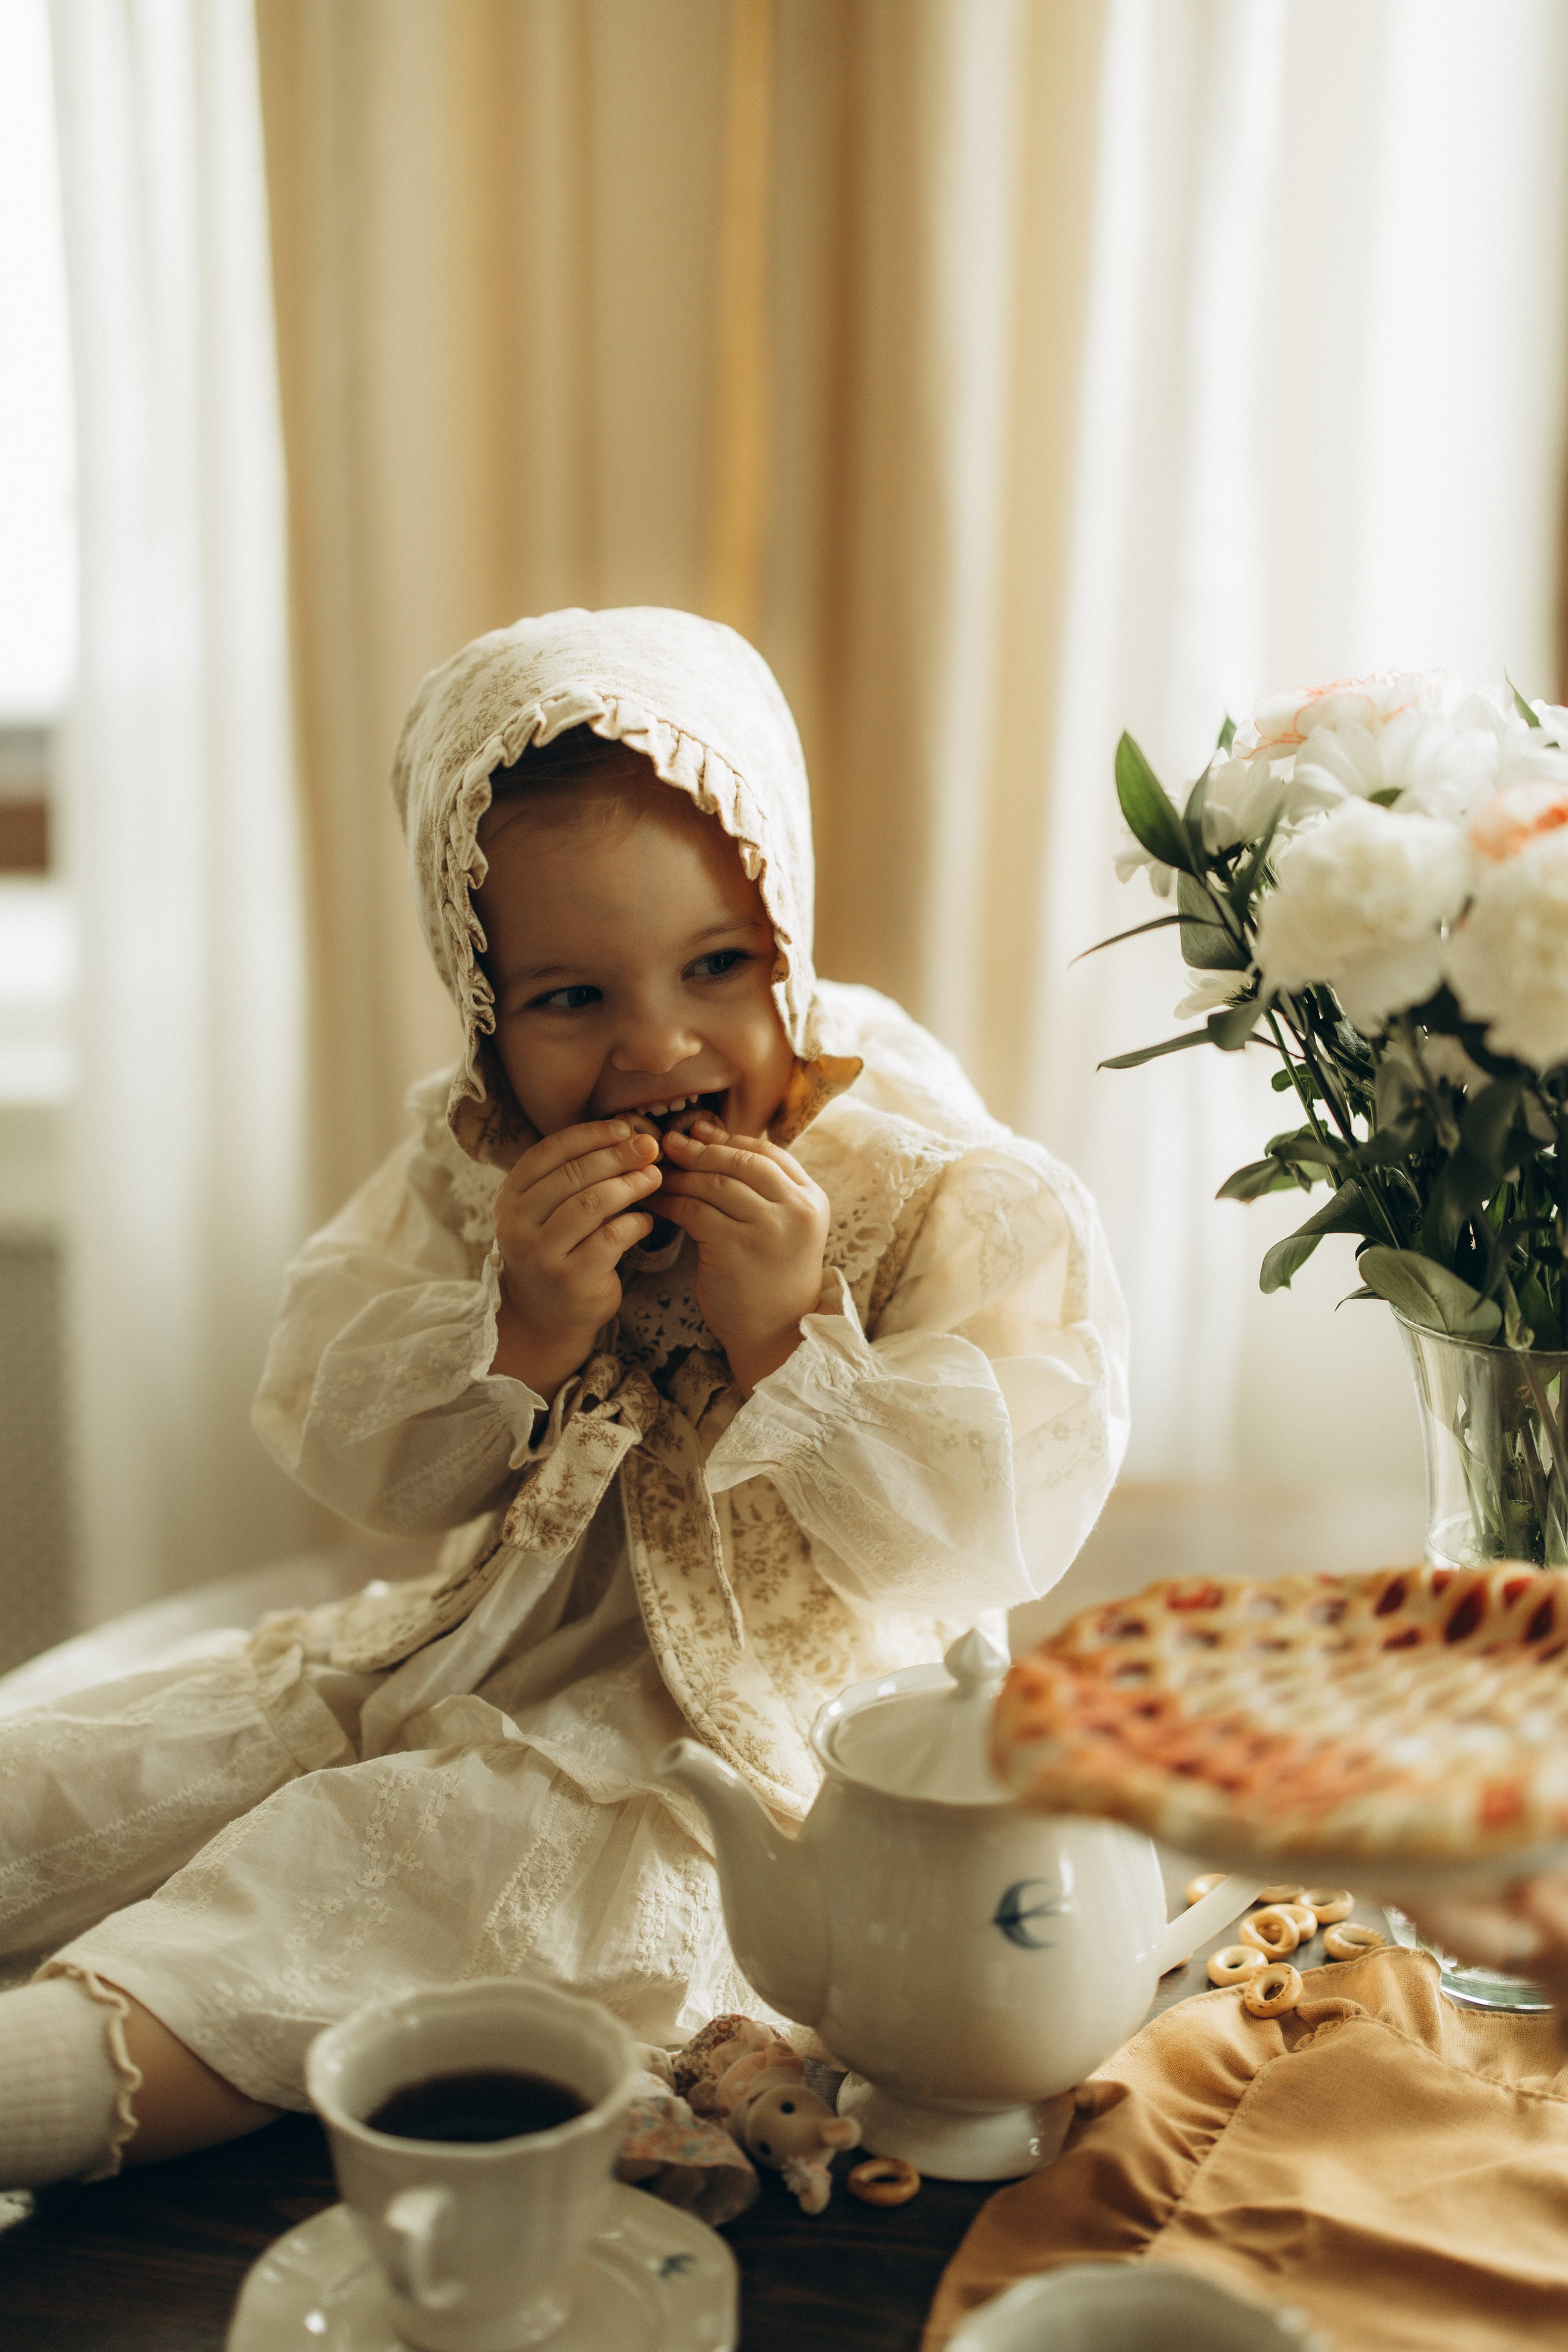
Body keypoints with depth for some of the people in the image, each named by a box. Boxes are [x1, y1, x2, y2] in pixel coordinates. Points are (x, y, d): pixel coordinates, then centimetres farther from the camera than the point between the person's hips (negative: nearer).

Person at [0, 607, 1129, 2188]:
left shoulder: (952, 1200, -12)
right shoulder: (467, 1164, 1)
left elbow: (1002, 1517, -19)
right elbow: (335, 1447, -1)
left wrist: (787, 1337, -29)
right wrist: (520, 1329, -20)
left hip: (754, 1719, -6)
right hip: (494, 1658, 6)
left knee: (382, 1867, -30)